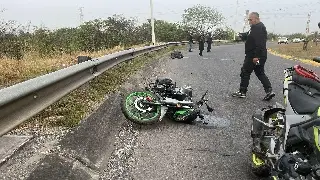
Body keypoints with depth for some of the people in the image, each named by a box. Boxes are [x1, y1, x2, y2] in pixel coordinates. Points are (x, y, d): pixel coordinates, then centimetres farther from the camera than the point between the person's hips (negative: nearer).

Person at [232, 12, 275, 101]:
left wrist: (256, 56, -28)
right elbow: (248, 37, 24)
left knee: (245, 72, 0)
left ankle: (242, 92, 10)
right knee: (260, 73, 13)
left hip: (253, 56, -11)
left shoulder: (258, 28, -17)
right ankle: (269, 90, 8)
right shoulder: (258, 27, 18)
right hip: (260, 56, 11)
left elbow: (259, 43, -26)